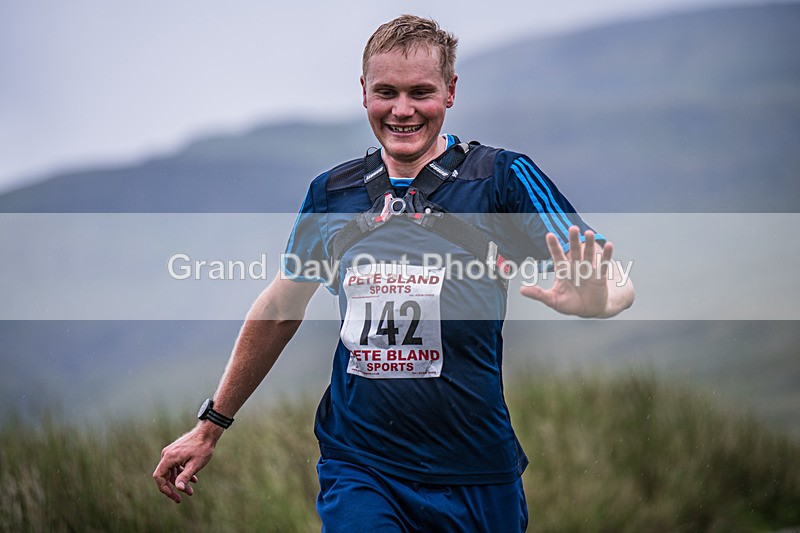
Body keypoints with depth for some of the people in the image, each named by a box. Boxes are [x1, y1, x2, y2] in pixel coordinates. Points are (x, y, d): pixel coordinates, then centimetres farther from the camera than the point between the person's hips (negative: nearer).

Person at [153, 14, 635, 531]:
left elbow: (615, 284, -11)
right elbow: (281, 308, 19)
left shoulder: (503, 178, -5)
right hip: (357, 470, 2)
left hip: (474, 479, -1)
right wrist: (211, 426, 23)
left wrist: (595, 298, -35)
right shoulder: (332, 193, 6)